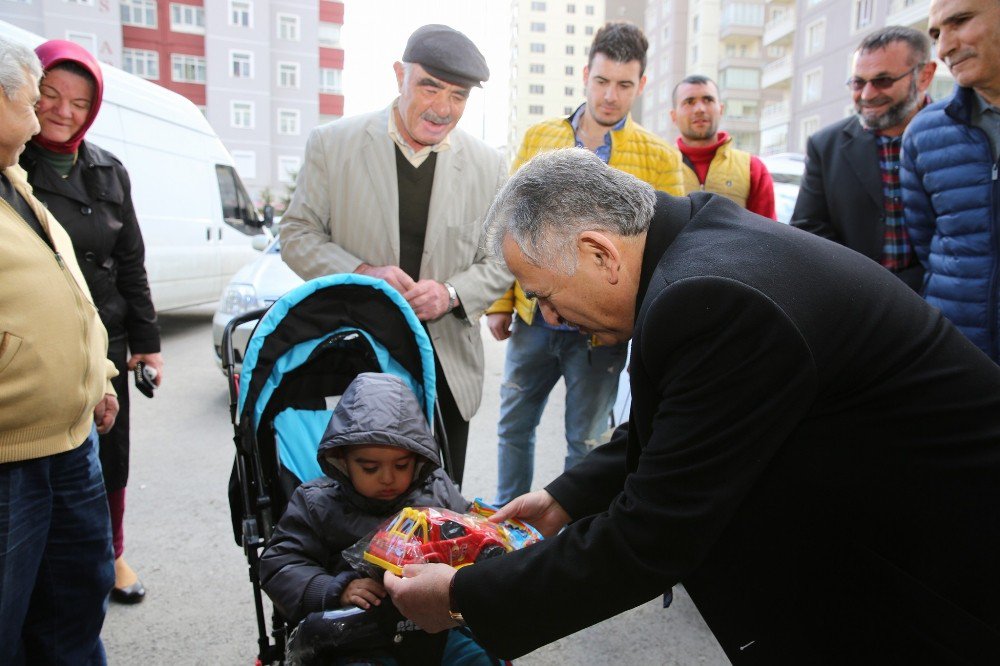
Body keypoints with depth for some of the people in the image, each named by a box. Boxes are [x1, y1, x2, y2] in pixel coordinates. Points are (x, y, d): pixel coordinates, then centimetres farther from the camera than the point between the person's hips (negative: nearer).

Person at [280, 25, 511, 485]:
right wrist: (361, 274, -17)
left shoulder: (488, 165, 2)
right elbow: (297, 235, 1)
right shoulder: (332, 144, -1)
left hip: (447, 367, 2)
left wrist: (451, 293, -14)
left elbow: (501, 260, 7)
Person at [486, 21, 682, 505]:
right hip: (533, 318, 3)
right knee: (513, 425, 15)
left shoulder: (659, 157, -2)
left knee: (585, 442, 11)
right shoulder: (537, 137, 4)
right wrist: (499, 302, -1)